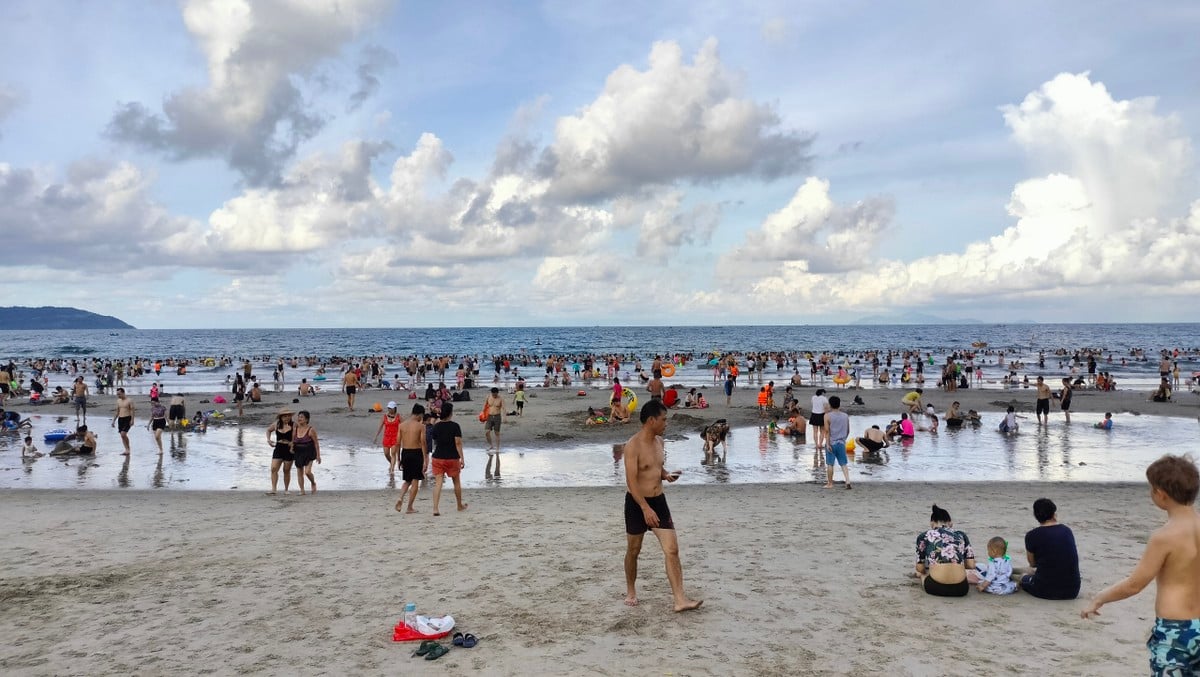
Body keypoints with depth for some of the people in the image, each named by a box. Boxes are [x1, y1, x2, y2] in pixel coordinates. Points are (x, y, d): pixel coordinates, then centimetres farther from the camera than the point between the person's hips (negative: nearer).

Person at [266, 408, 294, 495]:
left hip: (289, 450, -3)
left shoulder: (293, 426, -8)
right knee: (273, 469, -9)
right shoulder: (276, 424, 5)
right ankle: (273, 489, -7)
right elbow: (268, 430, 24)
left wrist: (292, 443, -23)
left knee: (286, 470, 6)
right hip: (278, 449, 3)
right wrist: (268, 439, 8)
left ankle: (286, 489, 20)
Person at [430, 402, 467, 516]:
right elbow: (458, 443, -14)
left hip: (438, 458, 3)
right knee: (457, 482, 16)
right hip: (452, 458, -2)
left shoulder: (436, 426, 3)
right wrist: (462, 458, -11)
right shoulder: (455, 426, -10)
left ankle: (435, 509, -14)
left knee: (438, 483, -1)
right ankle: (460, 505, 31)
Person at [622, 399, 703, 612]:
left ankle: (680, 600, -4)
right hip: (637, 504, -6)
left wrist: (666, 475, -1)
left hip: (659, 501, 6)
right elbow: (631, 481, -23)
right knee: (633, 551, 12)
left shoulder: (659, 441, 6)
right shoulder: (633, 445, -18)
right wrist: (645, 508, -30)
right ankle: (631, 592, 33)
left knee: (672, 550, -4)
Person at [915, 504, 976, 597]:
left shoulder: (924, 537, 11)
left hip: (936, 588, -2)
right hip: (960, 590, 2)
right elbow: (971, 565, 12)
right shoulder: (961, 535, 15)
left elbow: (920, 568, 13)